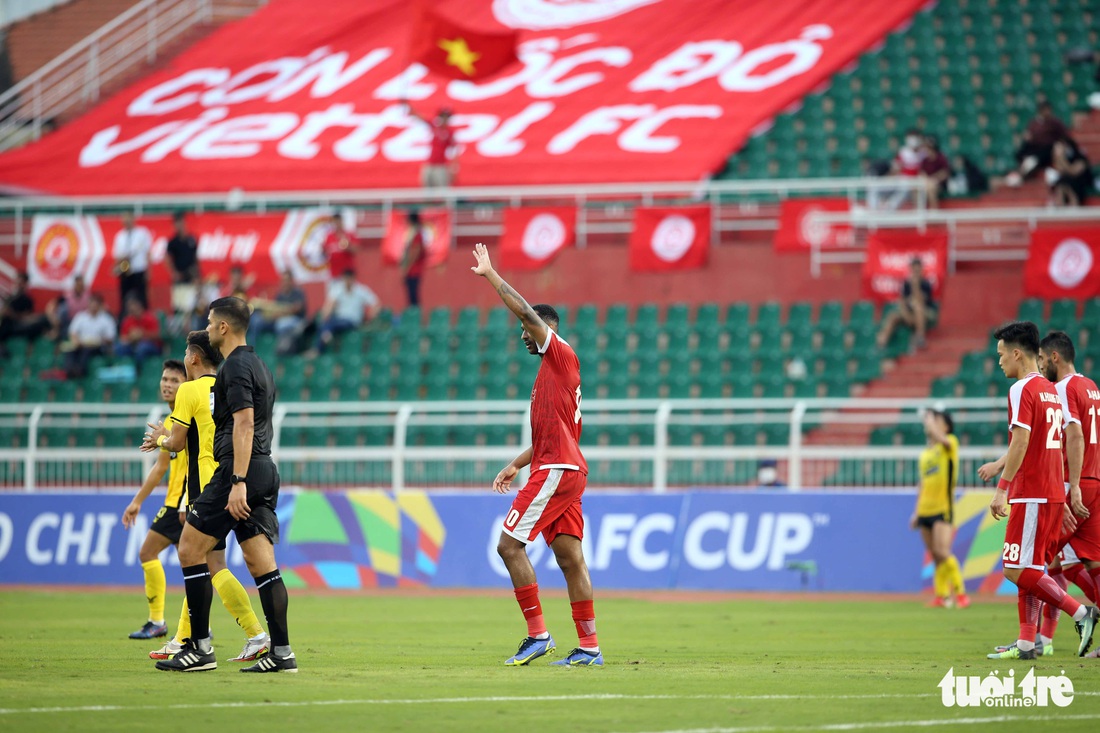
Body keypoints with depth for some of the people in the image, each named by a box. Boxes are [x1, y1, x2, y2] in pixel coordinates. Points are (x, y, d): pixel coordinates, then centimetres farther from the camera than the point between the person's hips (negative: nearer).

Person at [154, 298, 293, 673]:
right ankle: (281, 652, 0)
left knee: (190, 550, -2)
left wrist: (238, 482, -25)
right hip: (264, 471, 9)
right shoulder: (257, 364, 19)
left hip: (238, 472, -9)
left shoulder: (236, 367, -11)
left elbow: (243, 423, -20)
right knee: (262, 564, 5)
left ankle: (200, 648, -4)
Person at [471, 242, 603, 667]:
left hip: (557, 470, -10)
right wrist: (516, 466, 22)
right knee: (570, 557, 6)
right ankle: (589, 647, 4)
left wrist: (491, 275, -7)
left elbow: (526, 311, -13)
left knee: (510, 544, -10)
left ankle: (537, 634, -11)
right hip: (566, 471, 10)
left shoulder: (562, 356, -5)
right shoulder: (553, 370, 22)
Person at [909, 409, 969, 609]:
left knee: (942, 552, -17)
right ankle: (941, 596, 9)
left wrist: (931, 421, -8)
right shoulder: (925, 454, 19)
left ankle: (960, 592, -10)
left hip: (943, 509, -7)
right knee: (936, 557, 6)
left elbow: (939, 438, -25)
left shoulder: (950, 443, 0)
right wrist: (916, 512, 18)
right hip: (925, 510, 7)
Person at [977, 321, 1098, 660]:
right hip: (1053, 493, 9)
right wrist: (1000, 465, 38)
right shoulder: (1049, 389, 16)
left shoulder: (1022, 390, -12)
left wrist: (1002, 490, -20)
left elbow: (1020, 443, -20)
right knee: (1028, 569, 10)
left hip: (1030, 495, -9)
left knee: (1018, 571, -8)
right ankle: (1027, 642, 8)